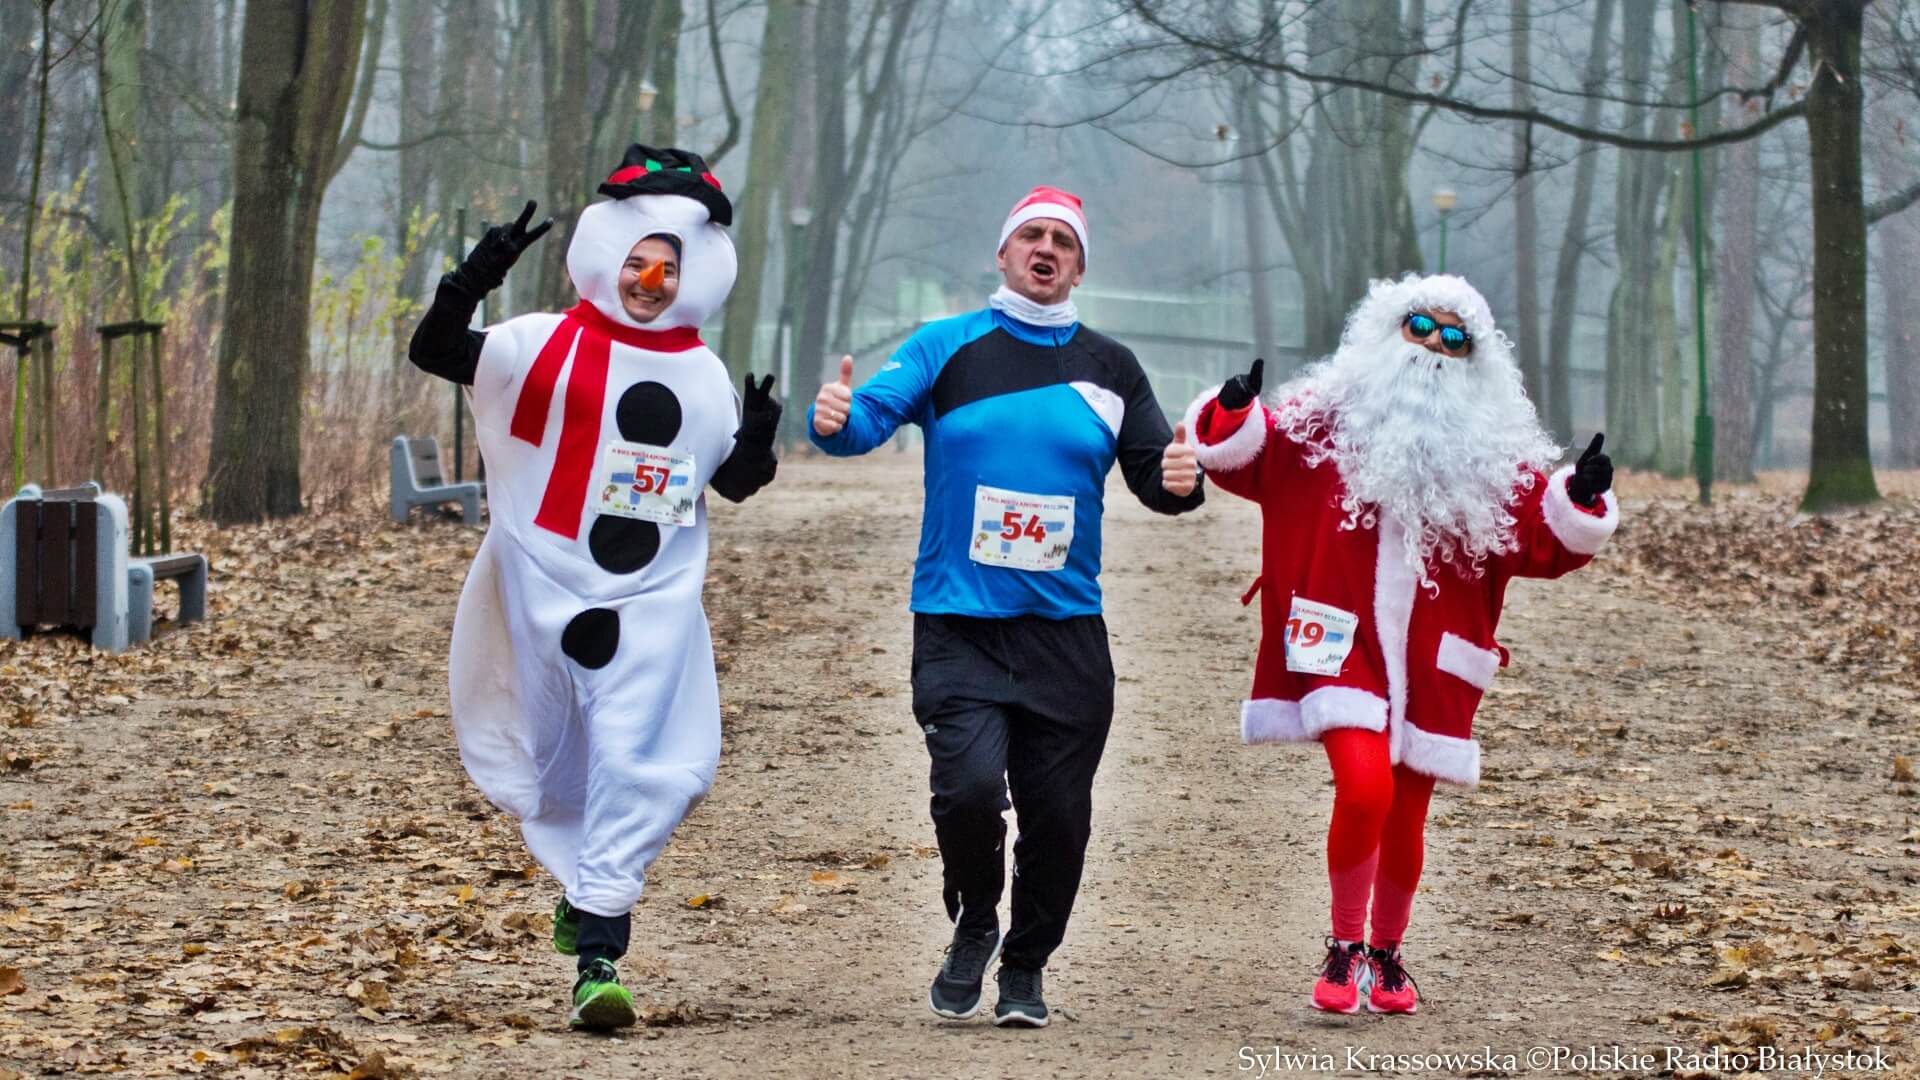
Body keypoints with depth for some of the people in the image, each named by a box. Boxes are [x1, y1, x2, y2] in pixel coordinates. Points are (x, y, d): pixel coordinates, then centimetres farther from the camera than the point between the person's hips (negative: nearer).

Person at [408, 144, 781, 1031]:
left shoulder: (704, 376, 9)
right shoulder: (548, 346, -4)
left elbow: (730, 483, 18)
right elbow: (432, 353, -13)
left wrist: (756, 448, -5)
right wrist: (471, 282, -31)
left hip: (653, 604, 2)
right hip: (544, 592, -2)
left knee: (634, 771, -11)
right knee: (555, 765, 9)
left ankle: (598, 951, -13)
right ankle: (588, 884, 37)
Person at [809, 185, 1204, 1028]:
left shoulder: (1110, 369, 10)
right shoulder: (947, 347, 4)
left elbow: (1155, 478, 10)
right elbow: (874, 415, -10)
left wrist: (1177, 482, -14)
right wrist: (836, 419, -33)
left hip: (1067, 633, 3)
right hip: (957, 626, -2)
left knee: (1058, 815, 2)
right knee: (970, 786, -20)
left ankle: (1025, 967, 26)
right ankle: (973, 927, 10)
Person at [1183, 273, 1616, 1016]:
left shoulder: (1494, 454, 8)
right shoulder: (1326, 419, 3)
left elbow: (1543, 540, 5)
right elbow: (1240, 453, 5)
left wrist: (1579, 499, -14)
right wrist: (1233, 418, -16)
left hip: (1432, 661, 3)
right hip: (1341, 643, -3)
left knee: (1405, 817, 10)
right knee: (1365, 785, -22)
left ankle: (1386, 955, 34)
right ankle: (1343, 948, -3)